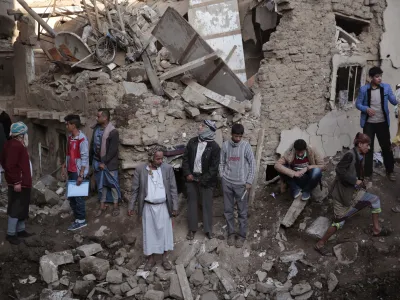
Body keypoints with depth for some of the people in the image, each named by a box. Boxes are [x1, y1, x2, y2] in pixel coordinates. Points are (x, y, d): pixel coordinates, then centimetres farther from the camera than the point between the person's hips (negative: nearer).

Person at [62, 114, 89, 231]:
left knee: (78, 196, -1)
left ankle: (81, 220, 11)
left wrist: (81, 175, -22)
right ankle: (78, 218, 24)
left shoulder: (82, 139, -19)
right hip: (71, 171, 9)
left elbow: (85, 158, -20)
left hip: (78, 172, -9)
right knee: (71, 196, 13)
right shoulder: (70, 137, 8)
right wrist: (64, 167, 15)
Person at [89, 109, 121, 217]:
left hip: (109, 163, -6)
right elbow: (92, 144, 11)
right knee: (101, 184, 14)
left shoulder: (113, 132, -19)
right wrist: (90, 159, 12)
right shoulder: (96, 128, 3)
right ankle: (102, 205, 26)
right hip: (97, 161, 6)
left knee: (112, 184, 7)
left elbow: (113, 150, -20)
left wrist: (104, 162, -17)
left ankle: (116, 205, 20)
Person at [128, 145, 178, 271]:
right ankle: (151, 258, 27)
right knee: (149, 232, 10)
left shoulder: (168, 168, -8)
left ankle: (165, 258, 26)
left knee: (165, 231, 10)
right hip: (148, 207, 0)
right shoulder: (140, 170, -8)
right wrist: (131, 206, 0)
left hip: (163, 206, 0)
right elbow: (135, 190, 0)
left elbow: (173, 189, -3)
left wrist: (175, 207, -4)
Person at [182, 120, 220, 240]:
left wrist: (203, 180, -13)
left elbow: (214, 167, -12)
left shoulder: (214, 147, -12)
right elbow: (185, 158, 6)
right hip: (191, 177, 4)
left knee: (207, 204, 6)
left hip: (205, 180, -3)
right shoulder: (192, 142, 0)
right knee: (192, 203, 11)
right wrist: (187, 174, -4)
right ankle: (192, 228, 24)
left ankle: (208, 229, 21)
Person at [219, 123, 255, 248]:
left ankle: (242, 235, 20)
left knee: (242, 211, 6)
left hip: (241, 183, -2)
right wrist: (222, 177, 1)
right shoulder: (225, 145, -1)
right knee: (228, 210, 10)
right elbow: (222, 163, 8)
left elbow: (252, 164, -4)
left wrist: (249, 182, -7)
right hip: (227, 183, 2)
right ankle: (231, 233, 25)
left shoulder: (246, 146, -8)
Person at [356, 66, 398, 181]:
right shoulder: (364, 89, -6)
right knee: (368, 148, 5)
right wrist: (366, 109, -20)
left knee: (387, 147, 9)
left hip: (382, 123, 1)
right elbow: (358, 104, -1)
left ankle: (390, 171, 26)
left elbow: (394, 101, -5)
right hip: (368, 123, -1)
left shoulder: (386, 87, -1)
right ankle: (367, 172, 17)